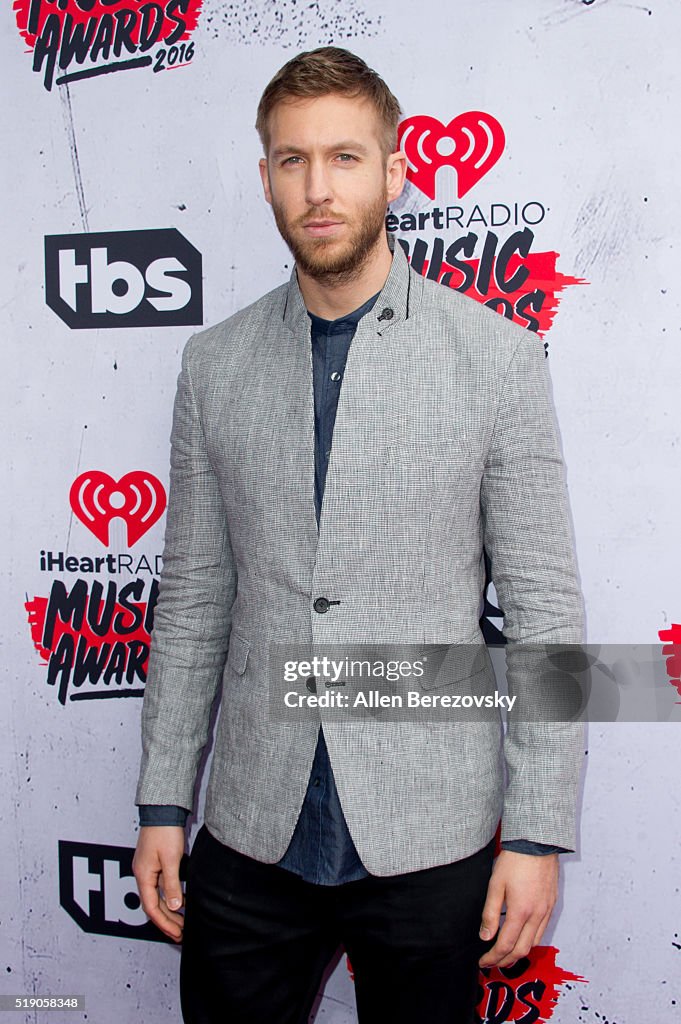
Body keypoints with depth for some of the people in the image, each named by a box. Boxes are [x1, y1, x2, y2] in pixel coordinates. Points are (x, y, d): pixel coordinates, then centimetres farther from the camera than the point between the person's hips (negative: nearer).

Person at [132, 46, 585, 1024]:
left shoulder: (499, 356, -6)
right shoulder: (215, 364, 2)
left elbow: (546, 612, -6)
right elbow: (193, 600, 6)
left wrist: (539, 832, -7)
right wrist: (163, 801, 5)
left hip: (430, 836, -2)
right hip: (253, 834, 2)